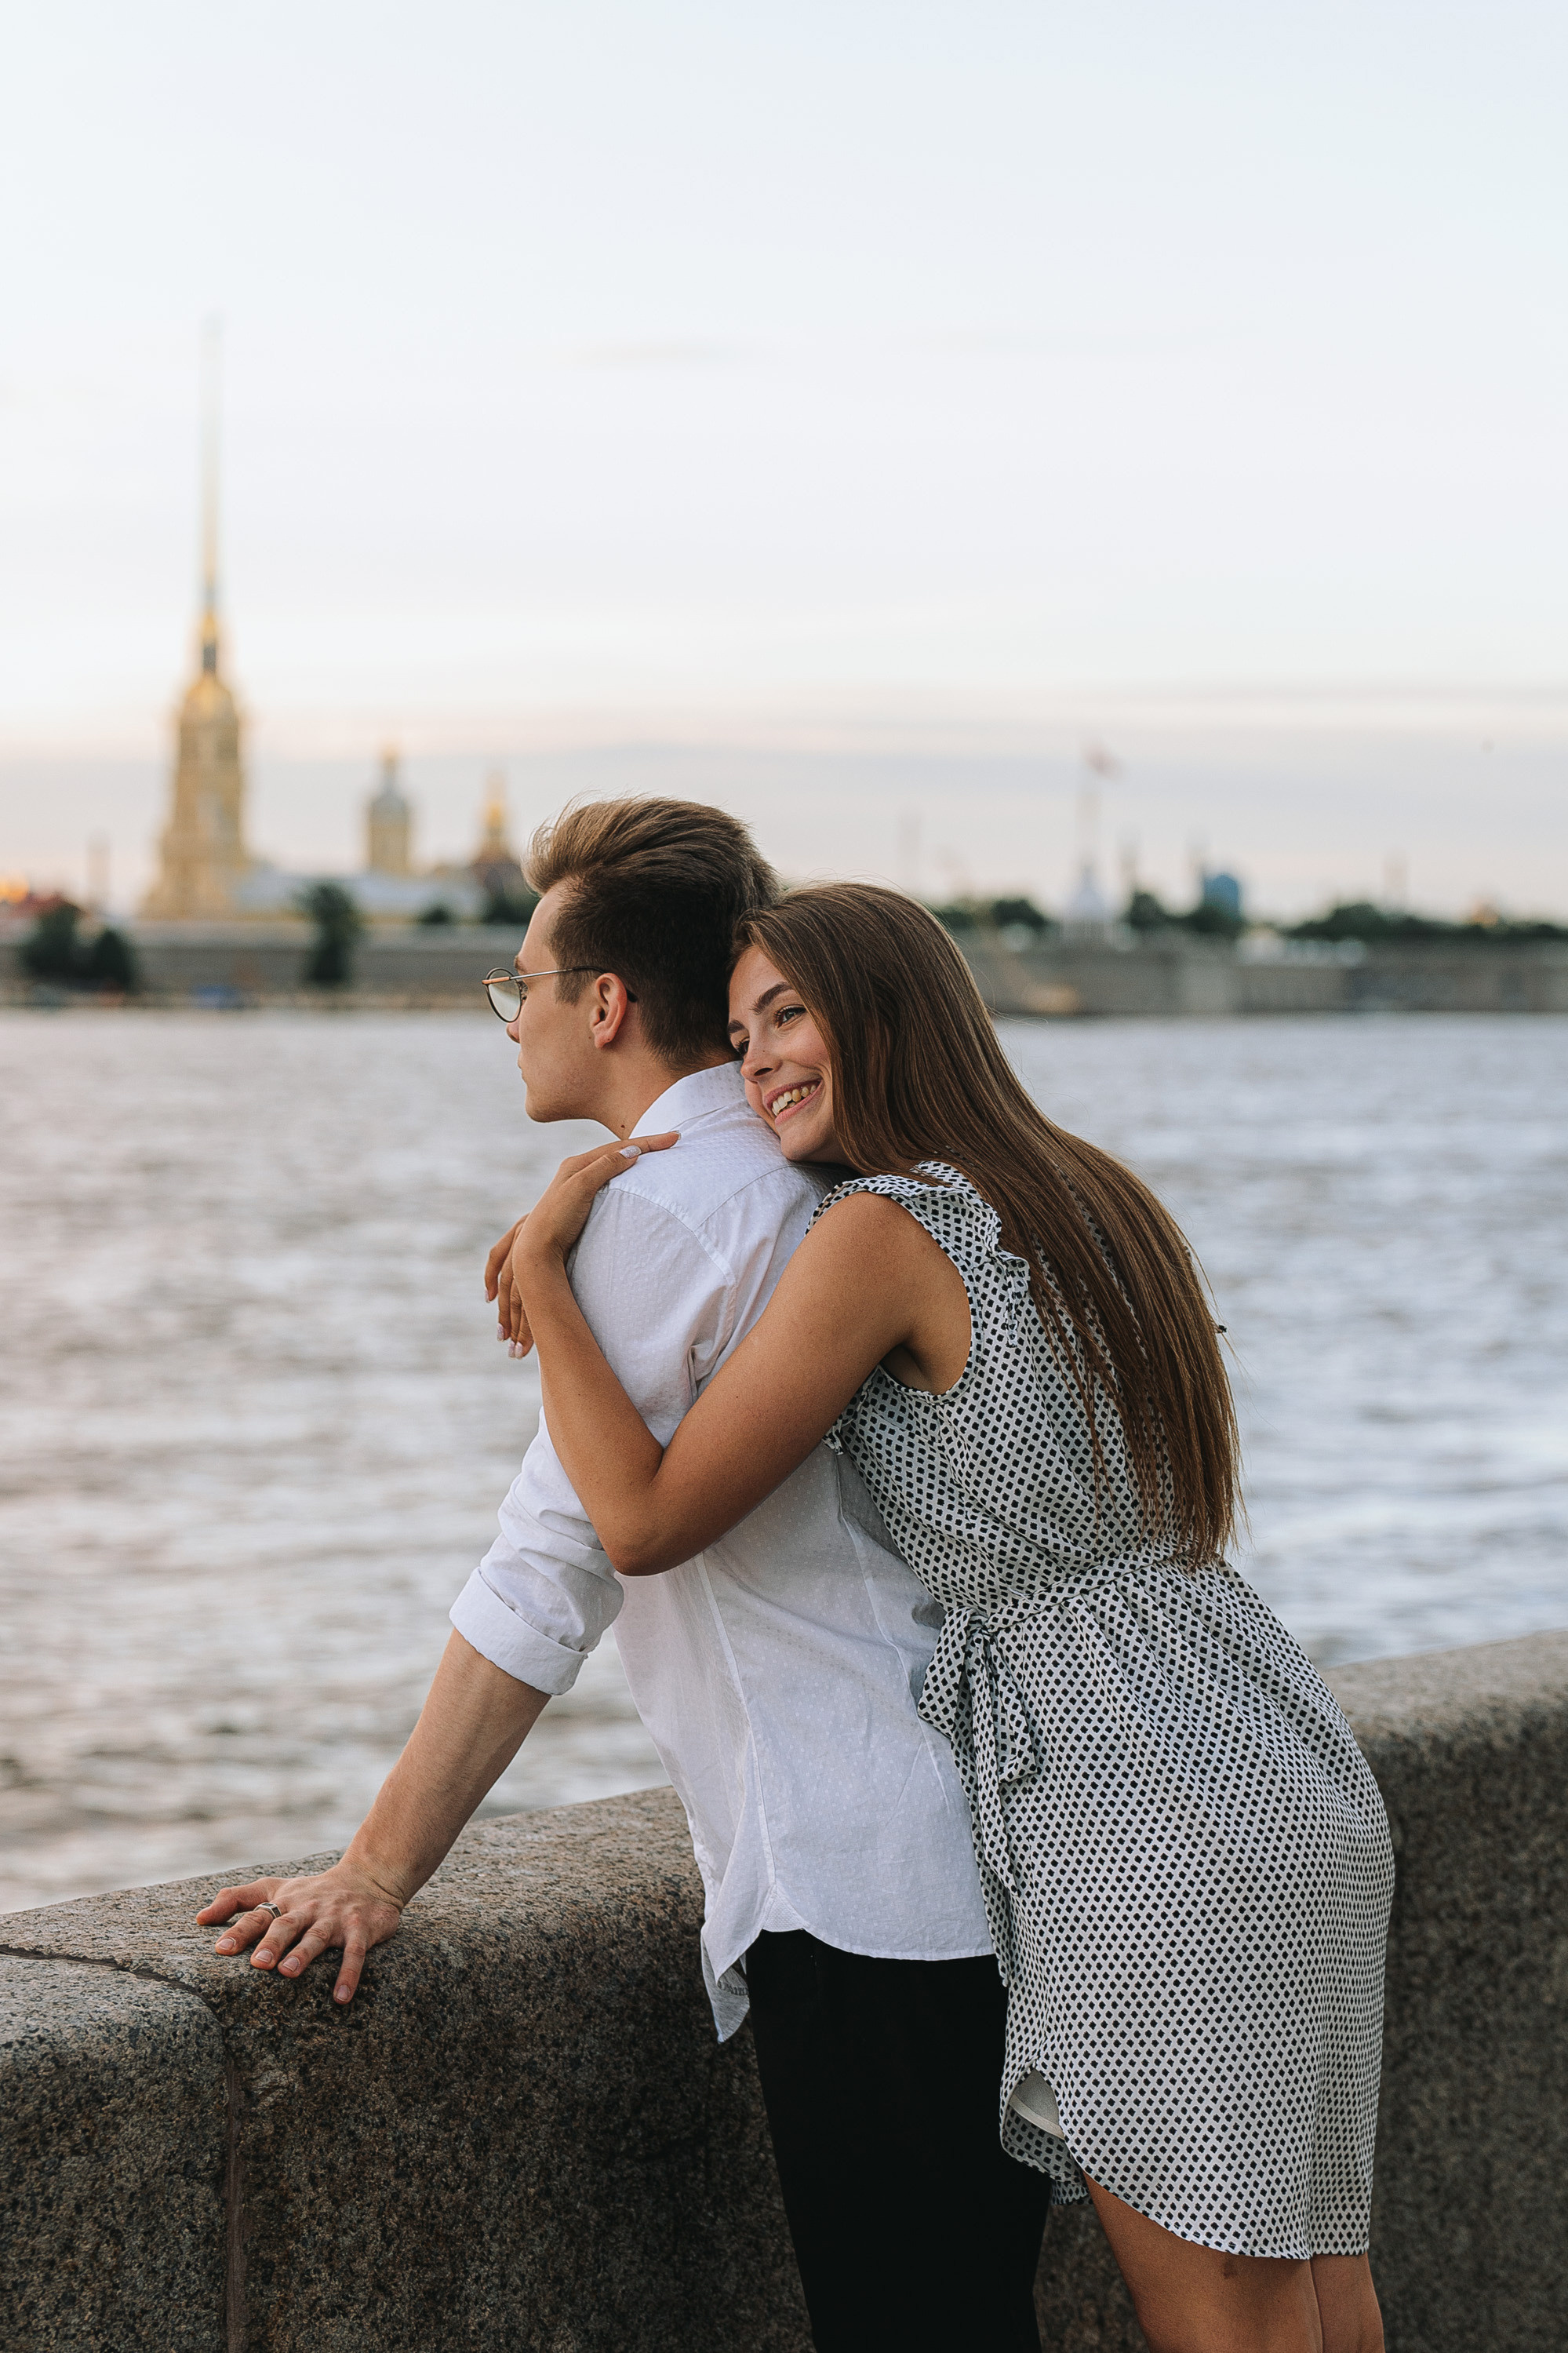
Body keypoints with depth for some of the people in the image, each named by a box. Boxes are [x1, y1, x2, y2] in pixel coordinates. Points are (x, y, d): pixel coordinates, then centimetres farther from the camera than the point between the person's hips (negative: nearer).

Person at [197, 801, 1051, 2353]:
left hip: (861, 1889, -9)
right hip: (1001, 1846, 9)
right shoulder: (838, 1181, 16)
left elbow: (549, 1575, -15)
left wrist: (379, 1870, -12)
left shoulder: (668, 1208, -12)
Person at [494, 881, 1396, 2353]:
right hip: (1302, 1788, 9)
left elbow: (646, 1523, -13)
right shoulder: (1091, 1194, 14)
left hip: (1150, 1817, -9)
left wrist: (543, 1265, -2)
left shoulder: (882, 1234, -11)